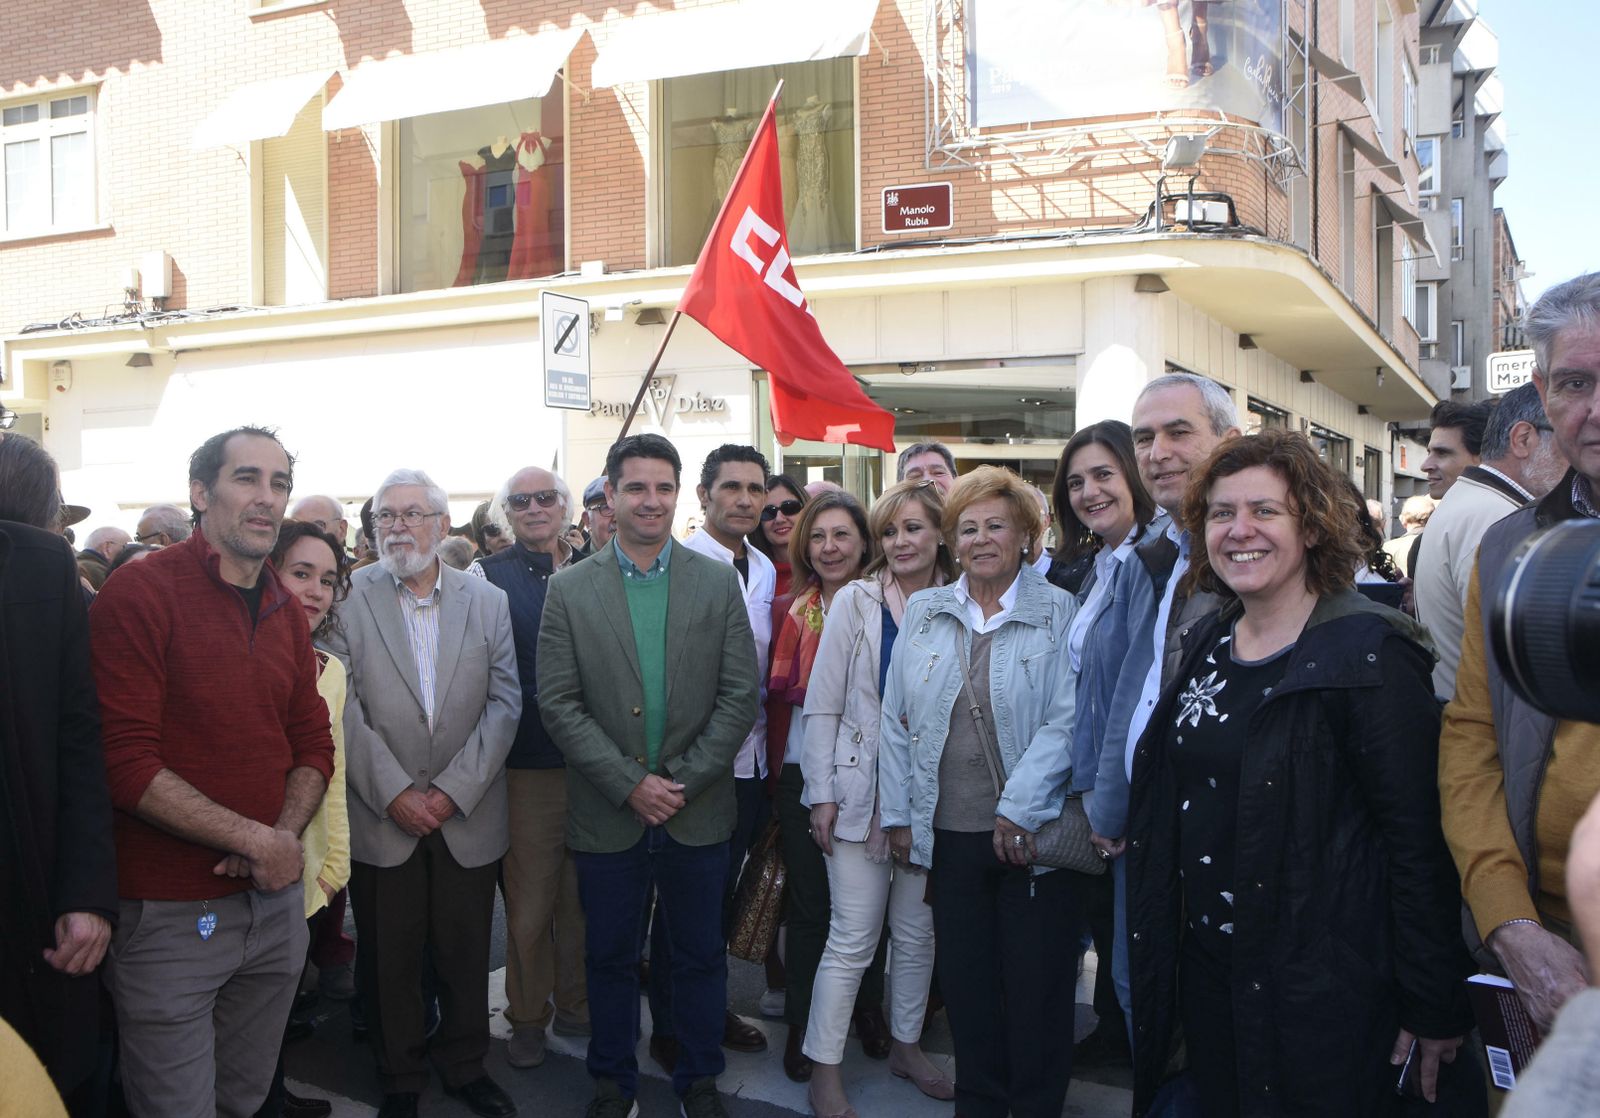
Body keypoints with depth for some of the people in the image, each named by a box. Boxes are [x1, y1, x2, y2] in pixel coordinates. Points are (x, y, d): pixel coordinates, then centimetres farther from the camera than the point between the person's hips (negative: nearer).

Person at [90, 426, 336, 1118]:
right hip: (170, 916, -6)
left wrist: (287, 835, -7)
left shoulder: (287, 612, 10)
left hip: (275, 902, 6)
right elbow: (125, 763, -18)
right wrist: (255, 838, -17)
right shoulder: (140, 594, -11)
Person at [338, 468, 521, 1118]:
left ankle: (465, 1066, 32)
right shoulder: (349, 598, -2)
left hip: (468, 816, 2)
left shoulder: (488, 601, 4)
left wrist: (454, 790, -9)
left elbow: (504, 702, 0)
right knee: (388, 960, 10)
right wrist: (392, 791, -13)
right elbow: (345, 708, -7)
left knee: (466, 954, 12)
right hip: (381, 817, -1)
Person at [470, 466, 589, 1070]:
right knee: (528, 900, 7)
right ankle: (528, 1016, 25)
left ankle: (576, 1006, 31)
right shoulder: (485, 577, -1)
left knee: (582, 896, 13)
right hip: (527, 766, -3)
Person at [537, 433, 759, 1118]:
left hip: (698, 811, 1)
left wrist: (684, 782, -10)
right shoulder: (569, 590, -1)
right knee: (610, 956, 13)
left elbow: (741, 695, -2)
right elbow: (559, 705, -5)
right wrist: (629, 784, -12)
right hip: (607, 814, 0)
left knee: (701, 954, 12)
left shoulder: (718, 582, 1)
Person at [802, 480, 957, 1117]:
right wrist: (823, 794, -8)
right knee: (852, 939, 0)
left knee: (918, 933, 15)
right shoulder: (856, 601, -5)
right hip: (863, 792, -3)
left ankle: (906, 1046, 34)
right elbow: (822, 706, -4)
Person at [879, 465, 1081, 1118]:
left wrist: (1018, 807, -17)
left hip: (1033, 835, -3)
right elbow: (896, 720, 10)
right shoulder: (923, 613, 8)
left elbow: (1067, 721, -12)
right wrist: (897, 813, 7)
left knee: (1037, 986, 7)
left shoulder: (1059, 613, -4)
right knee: (965, 983, 13)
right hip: (949, 834, 4)